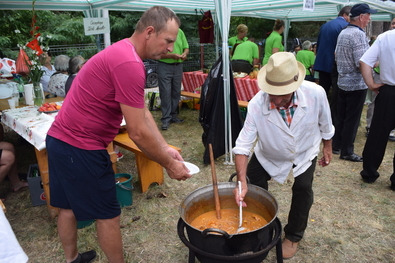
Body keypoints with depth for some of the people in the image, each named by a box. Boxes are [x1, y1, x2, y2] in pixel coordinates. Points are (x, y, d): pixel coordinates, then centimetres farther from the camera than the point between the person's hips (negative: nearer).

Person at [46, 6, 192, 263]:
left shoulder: (121, 52, 11)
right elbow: (138, 133, -23)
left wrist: (165, 148, 5)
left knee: (69, 205, 23)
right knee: (108, 214, 6)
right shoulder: (129, 63, -23)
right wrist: (169, 164, -9)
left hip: (61, 141, 10)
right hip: (81, 148, -10)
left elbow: (143, 112, 10)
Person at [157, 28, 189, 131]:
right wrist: (172, 55, -21)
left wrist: (184, 54, -8)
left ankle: (173, 116, 23)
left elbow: (186, 47, 14)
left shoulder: (180, 32, 8)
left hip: (178, 66, 5)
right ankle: (166, 119, 2)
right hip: (164, 67, -5)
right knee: (165, 93, -5)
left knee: (176, 92, 11)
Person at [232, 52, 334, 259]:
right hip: (268, 156, 0)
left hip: (304, 153, 1)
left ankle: (293, 236, 21)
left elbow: (325, 124, -9)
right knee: (253, 186, -3)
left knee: (303, 188, -9)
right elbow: (242, 146, -33)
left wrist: (327, 147, 5)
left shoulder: (315, 94, -32)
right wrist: (242, 181, -42)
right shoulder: (256, 105, -35)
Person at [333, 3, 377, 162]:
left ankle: (336, 146, 25)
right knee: (352, 119, 1)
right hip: (356, 84, -8)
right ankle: (347, 152, 10)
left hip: (342, 82, 8)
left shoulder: (343, 32, 9)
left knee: (340, 116, 15)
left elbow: (336, 57, 17)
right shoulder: (359, 34, -18)